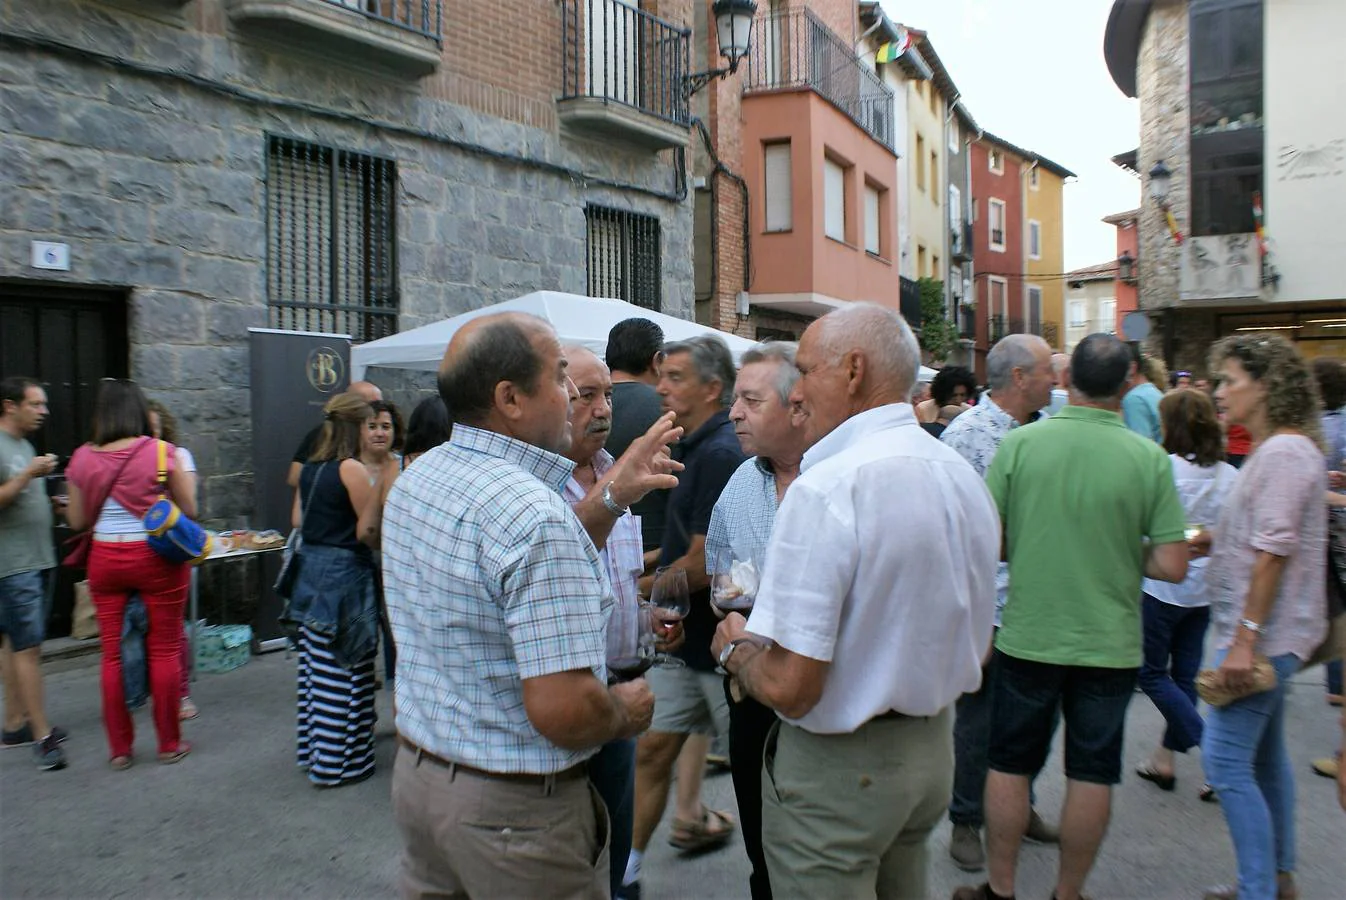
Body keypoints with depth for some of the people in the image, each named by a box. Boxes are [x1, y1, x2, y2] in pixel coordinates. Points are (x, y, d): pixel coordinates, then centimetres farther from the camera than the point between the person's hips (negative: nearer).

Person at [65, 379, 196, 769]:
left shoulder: (82, 458, -1)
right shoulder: (160, 451, -10)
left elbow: (77, 520, 6)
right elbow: (189, 510, -5)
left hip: (105, 559, 3)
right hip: (156, 558, -3)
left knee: (112, 653, 12)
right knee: (164, 650, 8)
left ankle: (119, 748, 21)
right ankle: (169, 743, 17)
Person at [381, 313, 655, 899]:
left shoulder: (413, 481, 1)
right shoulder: (536, 515, -27)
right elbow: (561, 710, -30)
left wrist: (610, 499, 14)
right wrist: (627, 712, -10)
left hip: (416, 772, 8)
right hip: (514, 806, -8)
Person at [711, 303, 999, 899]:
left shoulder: (826, 489, -26)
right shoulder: (965, 477, 1)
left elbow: (789, 687, -27)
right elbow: (975, 643, 11)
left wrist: (735, 649, -7)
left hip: (837, 769, -8)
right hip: (935, 750, 8)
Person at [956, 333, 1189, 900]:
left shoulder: (1020, 443, -10)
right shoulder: (1149, 458, -9)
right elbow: (1172, 567, -8)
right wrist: (1121, 553, 10)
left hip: (1027, 637, 0)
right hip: (1109, 646, 1)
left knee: (1010, 765, 14)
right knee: (1091, 774, 15)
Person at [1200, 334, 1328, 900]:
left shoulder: (1284, 452, -17)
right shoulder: (1275, 450, 14)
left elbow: (1275, 550, -23)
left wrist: (1245, 638, -24)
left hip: (1264, 634, -11)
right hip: (1270, 634, 11)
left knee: (1225, 758, -7)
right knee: (1264, 756, 18)